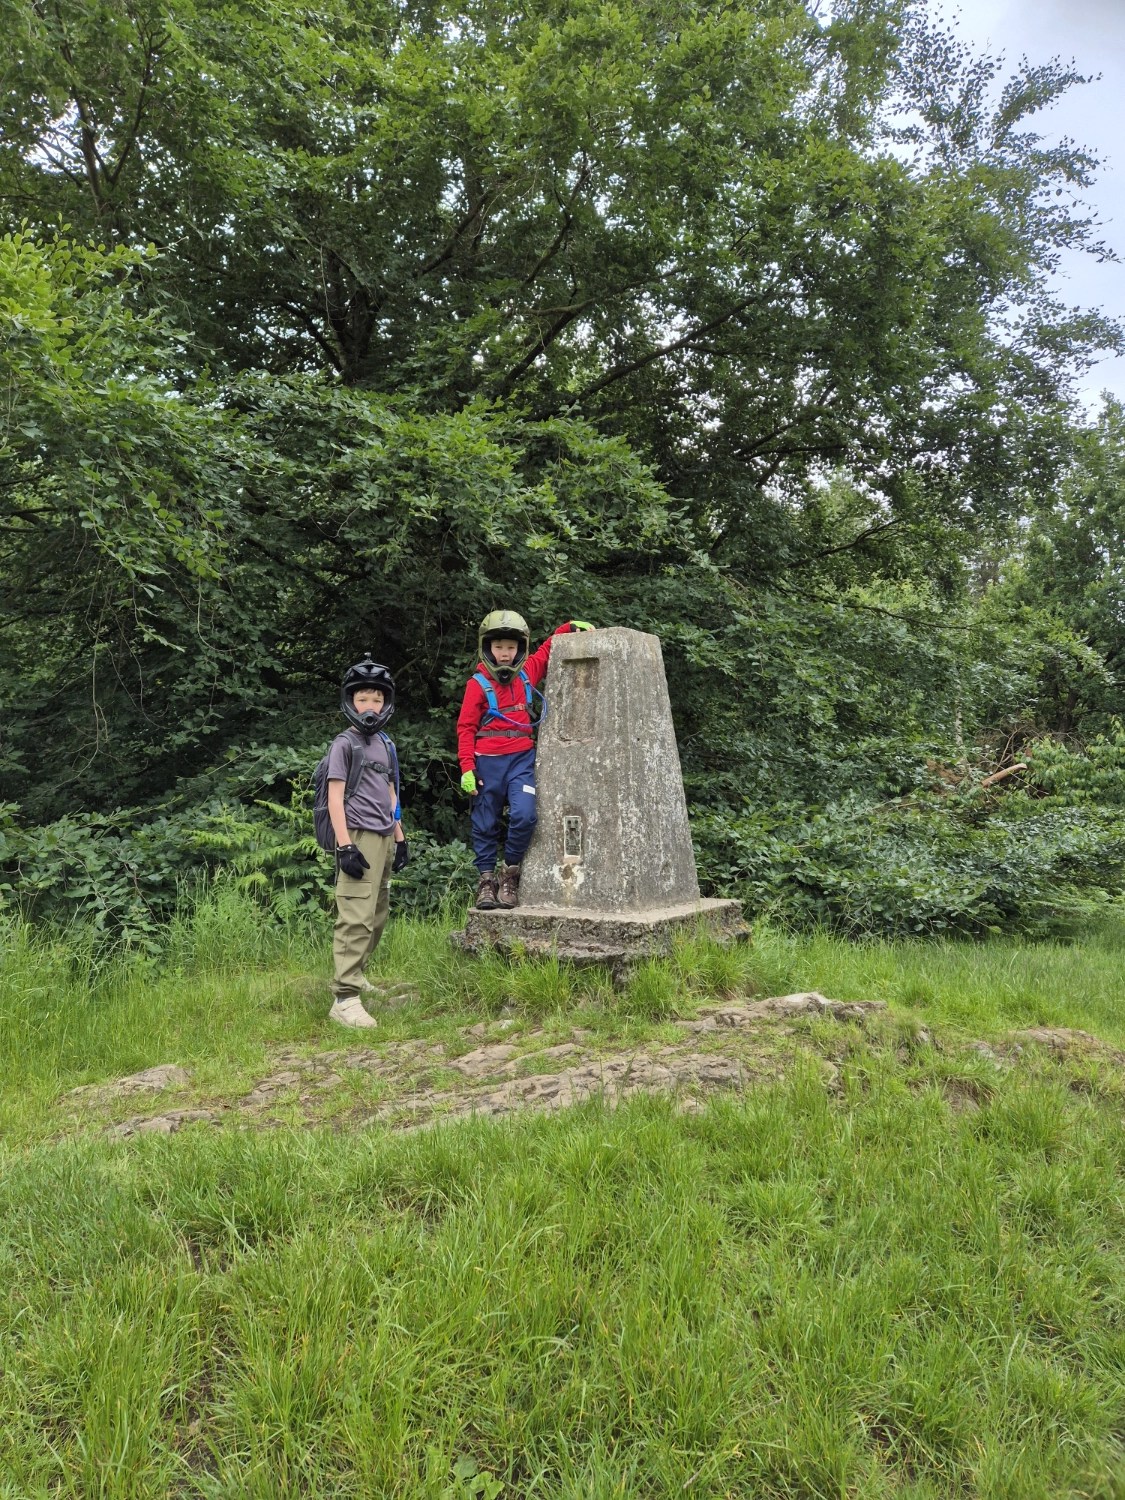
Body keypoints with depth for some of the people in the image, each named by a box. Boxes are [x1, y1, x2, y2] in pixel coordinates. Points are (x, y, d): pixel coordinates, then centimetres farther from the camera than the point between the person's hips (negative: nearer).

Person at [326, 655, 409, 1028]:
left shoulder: (386, 745, 17)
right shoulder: (345, 743, -3)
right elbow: (335, 796, -8)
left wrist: (400, 838, 18)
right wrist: (345, 846, -16)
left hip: (384, 840, 8)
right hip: (359, 839, -8)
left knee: (377, 917, 13)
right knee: (356, 919, -14)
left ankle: (354, 973, 29)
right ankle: (344, 998, -15)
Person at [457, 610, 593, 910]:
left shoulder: (527, 673, 6)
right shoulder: (478, 683, -5)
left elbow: (547, 649, 24)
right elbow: (466, 727, -4)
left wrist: (571, 626, 10)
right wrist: (467, 768, -11)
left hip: (522, 759, 2)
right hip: (488, 761, -2)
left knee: (524, 815, -15)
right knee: (486, 824, 7)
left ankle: (510, 874, 5)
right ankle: (486, 880, 21)